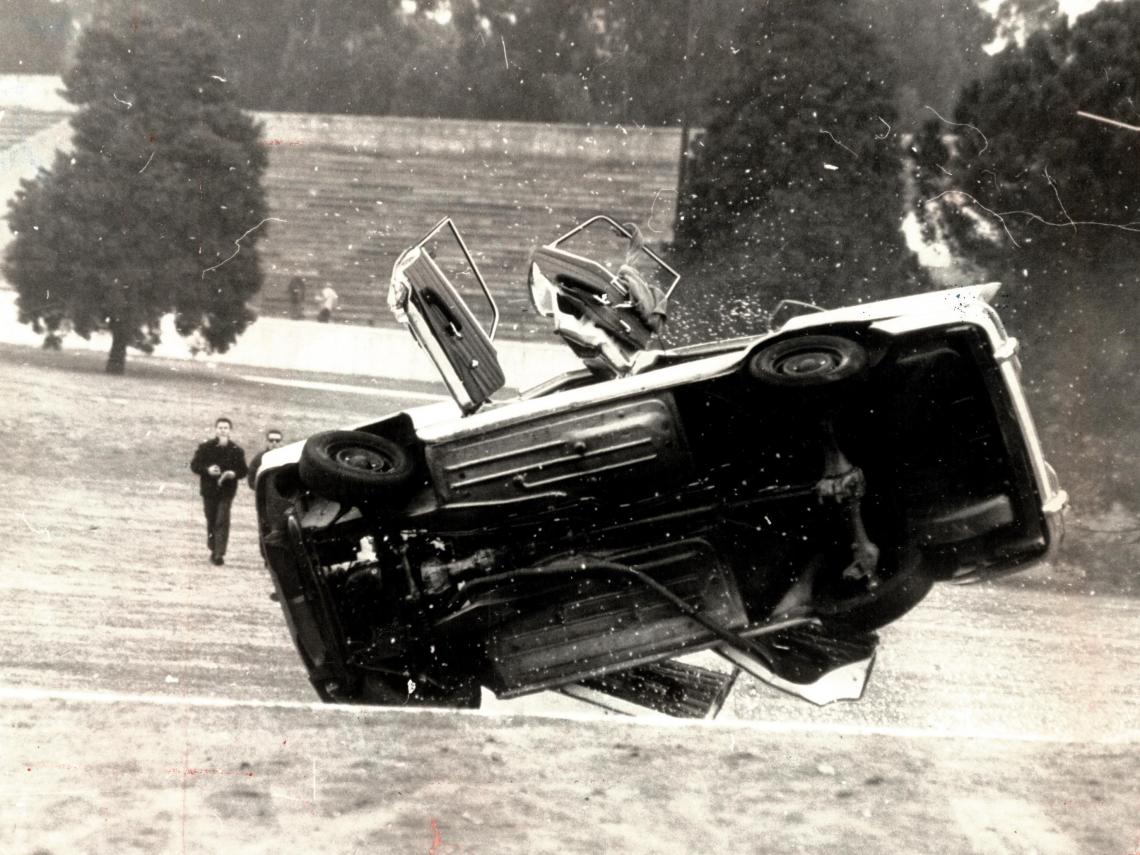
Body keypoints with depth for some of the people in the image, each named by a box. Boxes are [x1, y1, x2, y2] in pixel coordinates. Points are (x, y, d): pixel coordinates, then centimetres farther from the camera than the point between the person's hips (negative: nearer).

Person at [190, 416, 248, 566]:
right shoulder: (205, 447, 1)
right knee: (211, 522, 10)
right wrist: (207, 470, -16)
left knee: (222, 522, -10)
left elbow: (244, 470, 6)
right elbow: (194, 465, 1)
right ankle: (214, 550, 26)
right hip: (209, 490, 1)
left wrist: (234, 474, -15)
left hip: (226, 491, -1)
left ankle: (219, 554, -13)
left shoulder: (236, 450, 1)